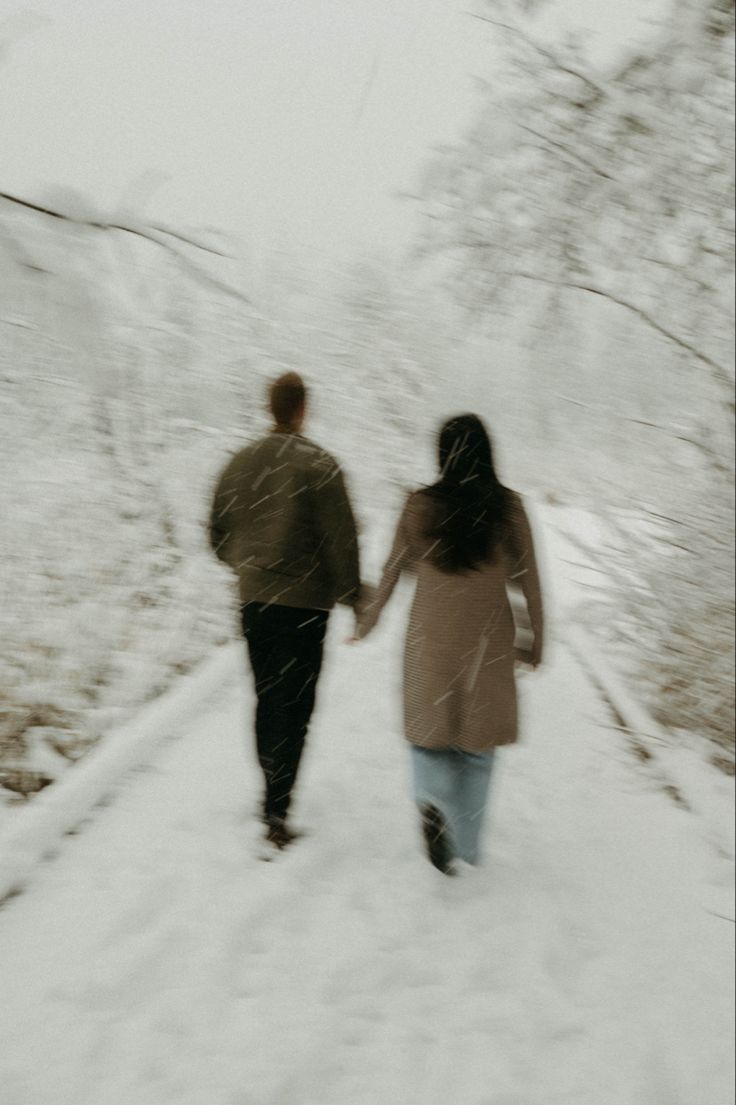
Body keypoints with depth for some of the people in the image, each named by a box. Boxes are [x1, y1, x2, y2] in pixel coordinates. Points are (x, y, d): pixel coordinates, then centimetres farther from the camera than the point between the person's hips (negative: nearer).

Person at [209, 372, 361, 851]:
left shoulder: (240, 464, 5)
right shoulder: (319, 466, -11)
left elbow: (218, 535, 12)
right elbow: (342, 539, -12)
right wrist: (352, 596, -3)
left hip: (254, 601, 5)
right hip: (305, 602, -5)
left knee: (266, 699, 18)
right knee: (295, 706, -2)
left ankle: (273, 790, 30)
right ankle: (277, 808, -11)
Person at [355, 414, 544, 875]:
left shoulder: (421, 506, -7)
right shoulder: (508, 507, -6)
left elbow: (393, 571, 2)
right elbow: (528, 582, -1)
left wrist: (367, 621, 17)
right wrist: (536, 642, 11)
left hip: (432, 640, 0)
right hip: (489, 643, 1)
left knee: (429, 729, 16)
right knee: (476, 743, 14)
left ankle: (433, 801, -12)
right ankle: (467, 845, 19)